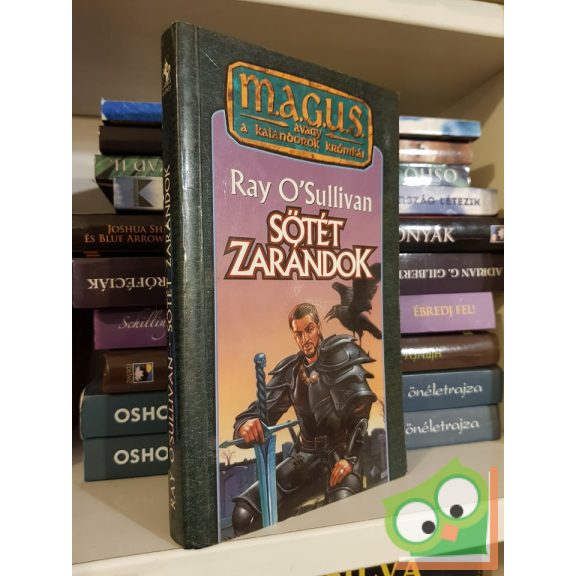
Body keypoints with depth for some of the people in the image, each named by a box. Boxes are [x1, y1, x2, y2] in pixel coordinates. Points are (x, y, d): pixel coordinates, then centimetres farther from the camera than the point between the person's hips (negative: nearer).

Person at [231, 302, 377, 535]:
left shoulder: (340, 355, -5)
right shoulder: (289, 372, 6)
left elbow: (362, 409, -12)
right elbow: (261, 410, 3)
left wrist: (350, 457, -20)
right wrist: (246, 426, -21)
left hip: (343, 453, -4)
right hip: (307, 456, 4)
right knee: (244, 514, -10)